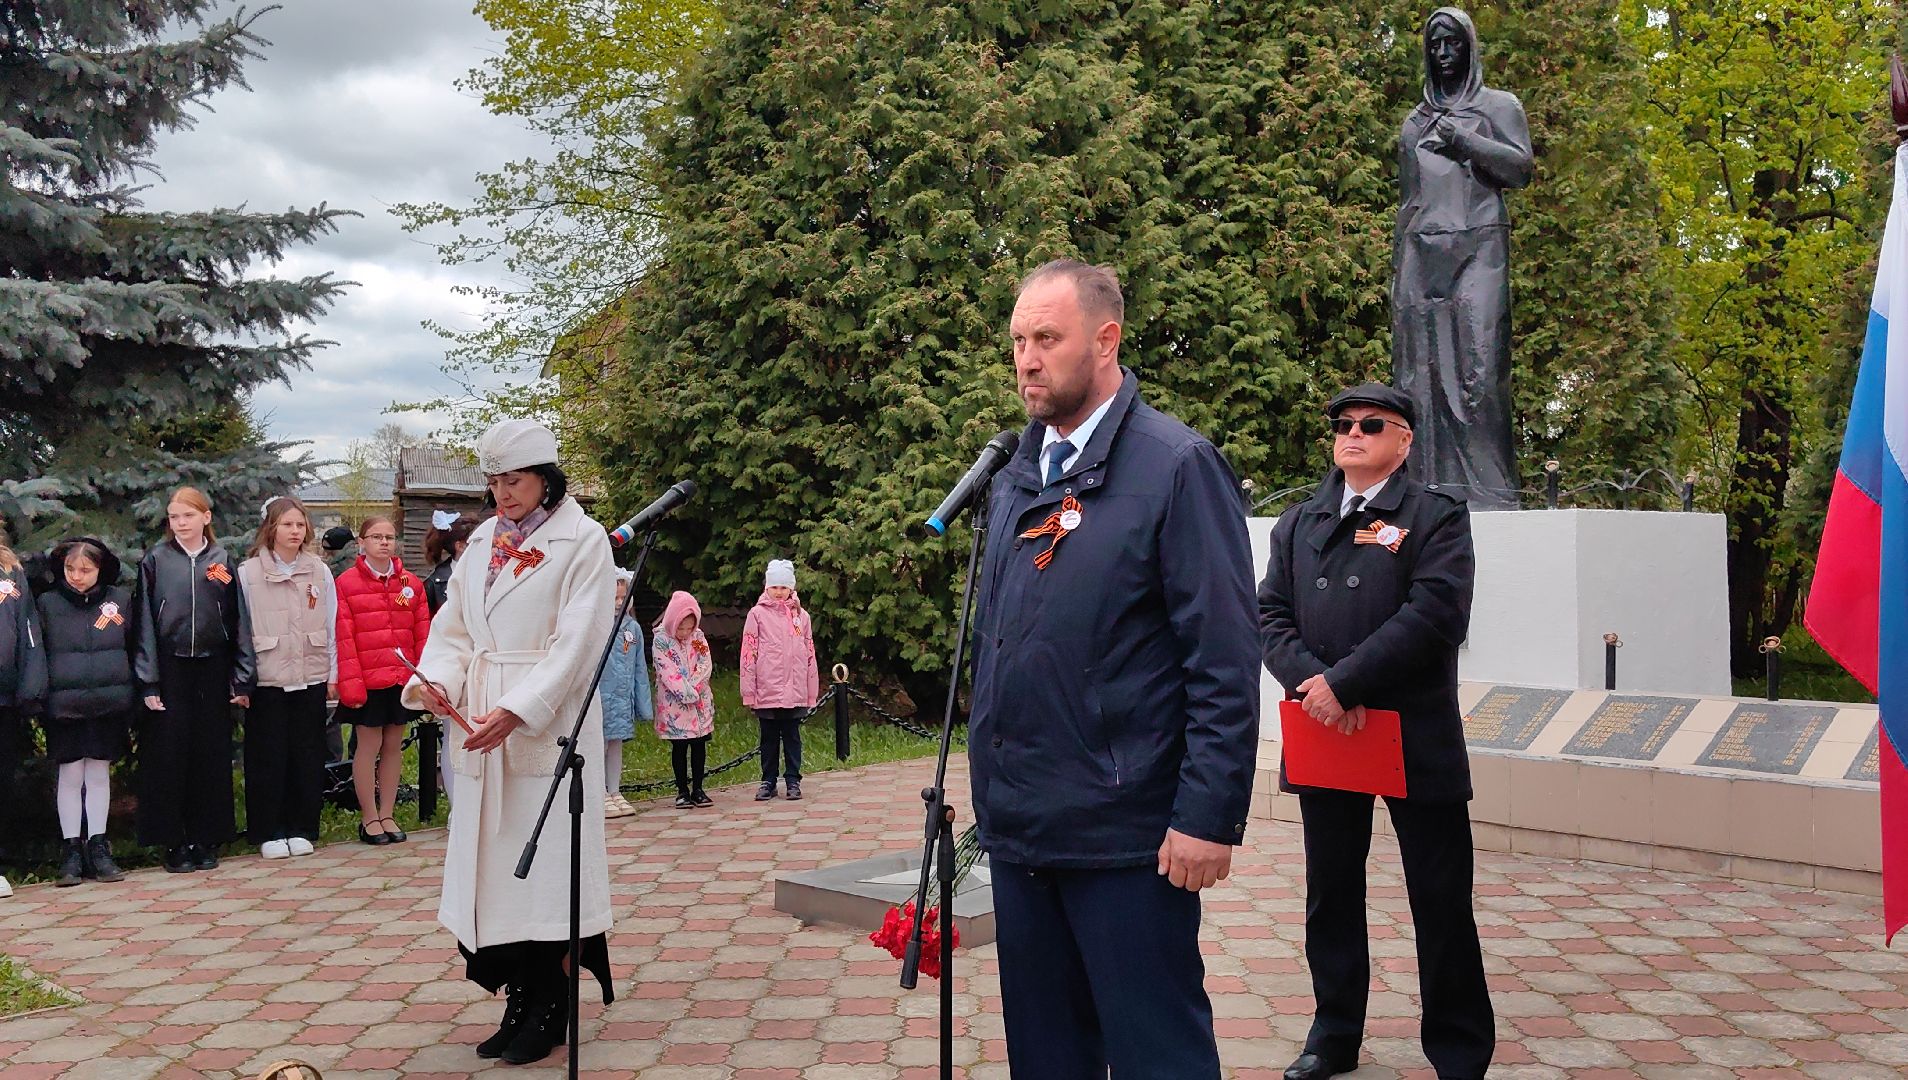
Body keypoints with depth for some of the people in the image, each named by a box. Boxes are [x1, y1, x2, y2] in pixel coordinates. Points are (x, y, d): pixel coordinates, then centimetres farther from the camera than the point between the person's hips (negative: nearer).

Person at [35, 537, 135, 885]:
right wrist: (40, 705, -1)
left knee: (99, 775, 8)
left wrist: (134, 698, 8)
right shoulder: (48, 604, 1)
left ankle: (97, 847, 16)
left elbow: (134, 650, 10)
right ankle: (71, 851, 12)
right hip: (65, 707, -1)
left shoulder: (120, 600, 3)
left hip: (109, 705, 1)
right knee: (70, 776, 4)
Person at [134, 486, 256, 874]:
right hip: (169, 670, -1)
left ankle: (206, 841, 15)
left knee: (211, 755, 5)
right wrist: (148, 681, -7)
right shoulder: (155, 560, 2)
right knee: (169, 755, 1)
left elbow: (239, 622, 6)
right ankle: (174, 843, 10)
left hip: (212, 671, 1)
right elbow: (144, 623, 0)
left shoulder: (223, 562, 6)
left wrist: (242, 679, 1)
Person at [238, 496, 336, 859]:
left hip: (311, 677, 2)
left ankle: (301, 829, 16)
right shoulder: (248, 572, 0)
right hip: (266, 679, -2)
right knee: (268, 757, 2)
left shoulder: (319, 572, 7)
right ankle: (269, 833, 12)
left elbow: (332, 625, 9)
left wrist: (333, 674, 7)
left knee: (308, 755, 5)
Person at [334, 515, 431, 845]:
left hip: (403, 679, 4)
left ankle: (387, 815, 20)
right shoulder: (346, 583, -3)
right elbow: (343, 637, -7)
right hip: (368, 680, -4)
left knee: (394, 745, 10)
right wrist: (350, 682, -12)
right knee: (369, 746, 3)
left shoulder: (411, 583, 8)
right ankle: (369, 818, 15)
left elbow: (423, 632, 7)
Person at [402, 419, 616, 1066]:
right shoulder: (483, 542, 14)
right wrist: (435, 680, -8)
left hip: (548, 728, -6)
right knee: (494, 867, 8)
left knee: (545, 867, -1)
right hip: (480, 730, 6)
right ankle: (519, 1009, 18)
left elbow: (576, 644, -12)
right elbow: (454, 629, 13)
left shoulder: (583, 542, -4)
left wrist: (517, 710, -21)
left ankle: (546, 1017, 11)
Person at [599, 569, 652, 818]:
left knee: (616, 744, 13)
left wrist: (644, 704, 11)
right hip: (599, 696, -5)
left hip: (623, 698, 5)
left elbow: (640, 668, 12)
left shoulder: (633, 627, 8)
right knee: (600, 744, 2)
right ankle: (601, 796, 10)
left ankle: (615, 792, 22)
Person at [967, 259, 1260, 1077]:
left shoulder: (1177, 467, -10)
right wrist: (989, 783, 15)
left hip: (1125, 830, -7)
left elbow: (1225, 662, -14)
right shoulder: (1013, 481, 12)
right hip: (1018, 825, 7)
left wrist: (1209, 817, -17)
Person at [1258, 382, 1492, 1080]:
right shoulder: (1297, 524, 13)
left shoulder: (1437, 516, -1)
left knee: (1442, 901, 4)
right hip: (1324, 734, 4)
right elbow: (1271, 615, 5)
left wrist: (1344, 683, -18)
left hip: (1416, 736, -4)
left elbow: (1436, 614, -14)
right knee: (1330, 895, 14)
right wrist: (1311, 681, -14)